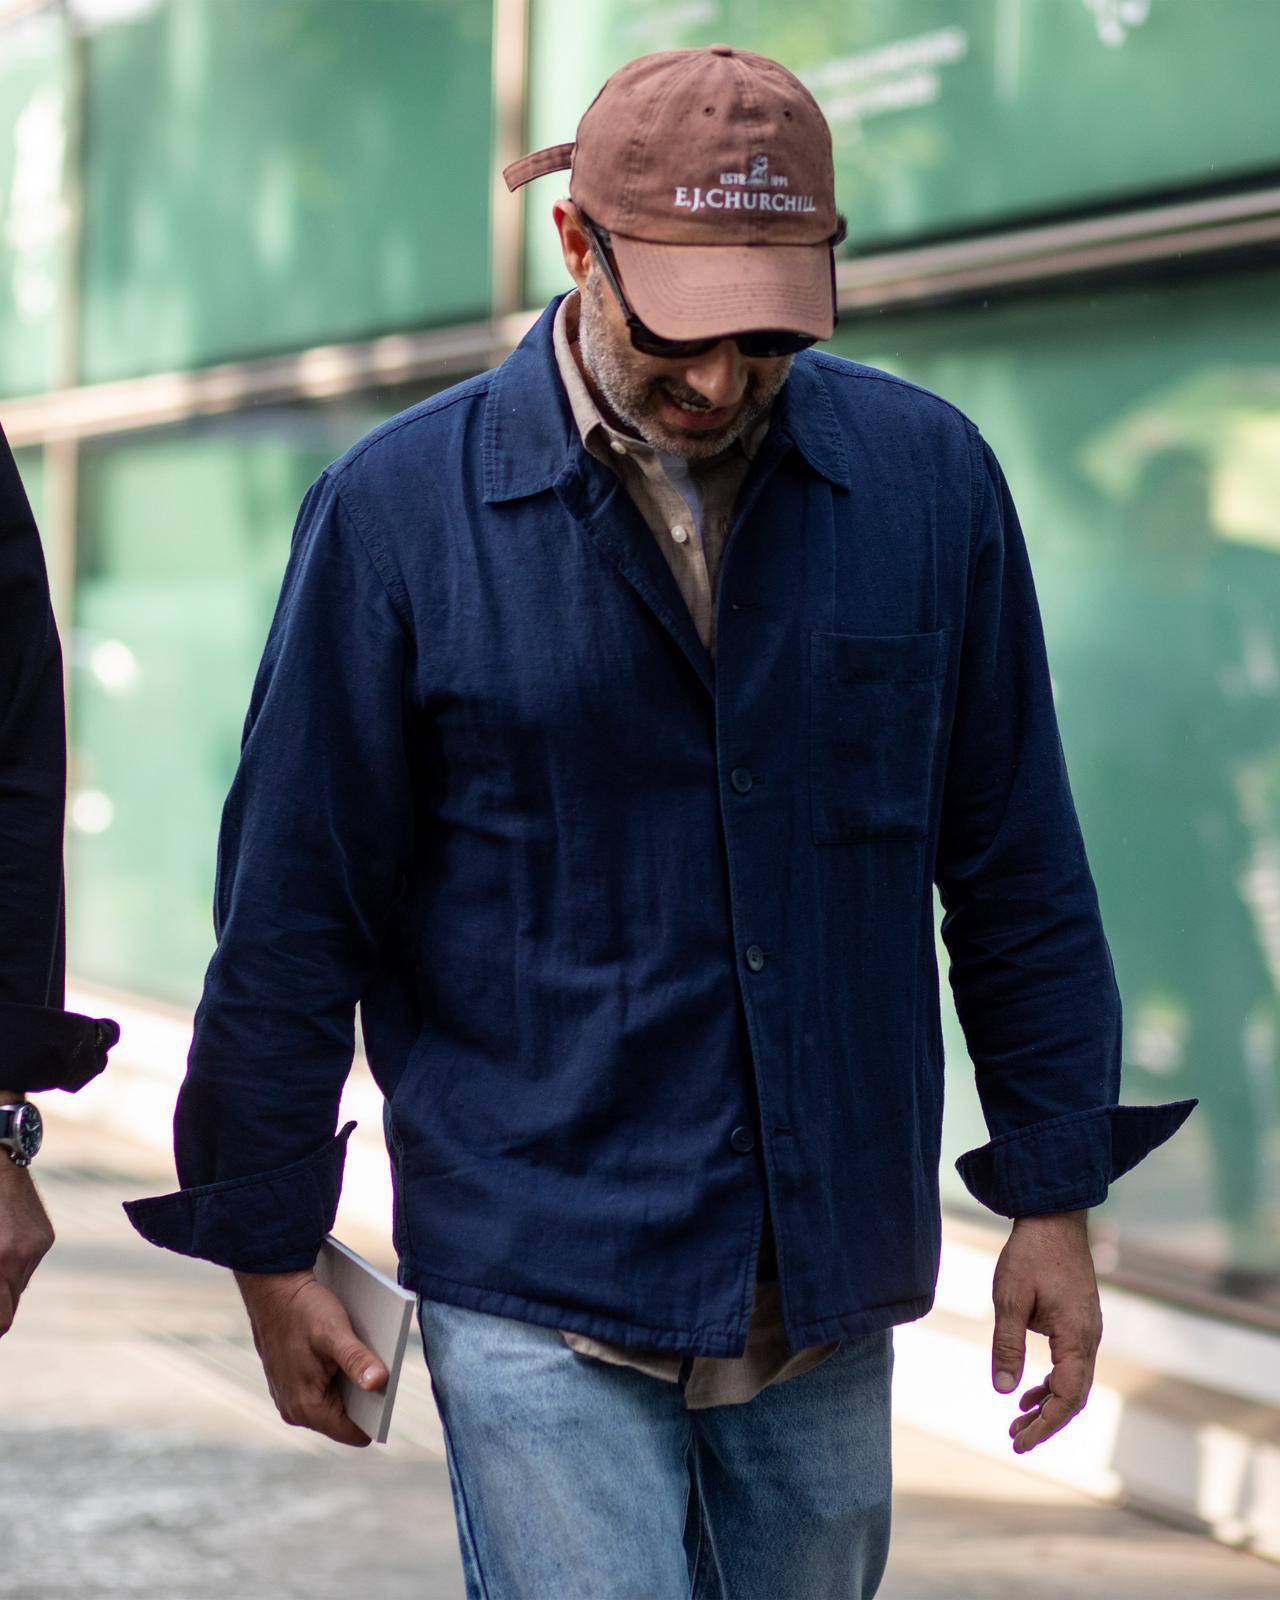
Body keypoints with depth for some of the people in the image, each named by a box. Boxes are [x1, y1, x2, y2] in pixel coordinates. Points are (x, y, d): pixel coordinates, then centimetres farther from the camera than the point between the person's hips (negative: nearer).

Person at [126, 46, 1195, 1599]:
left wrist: (1055, 1196, 6)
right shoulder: (398, 508, -6)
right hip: (539, 1300, -3)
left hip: (831, 1291, 3)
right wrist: (271, 1248, 2)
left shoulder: (930, 481, 1)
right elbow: (291, 913, -1)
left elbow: (1017, 873, 8)